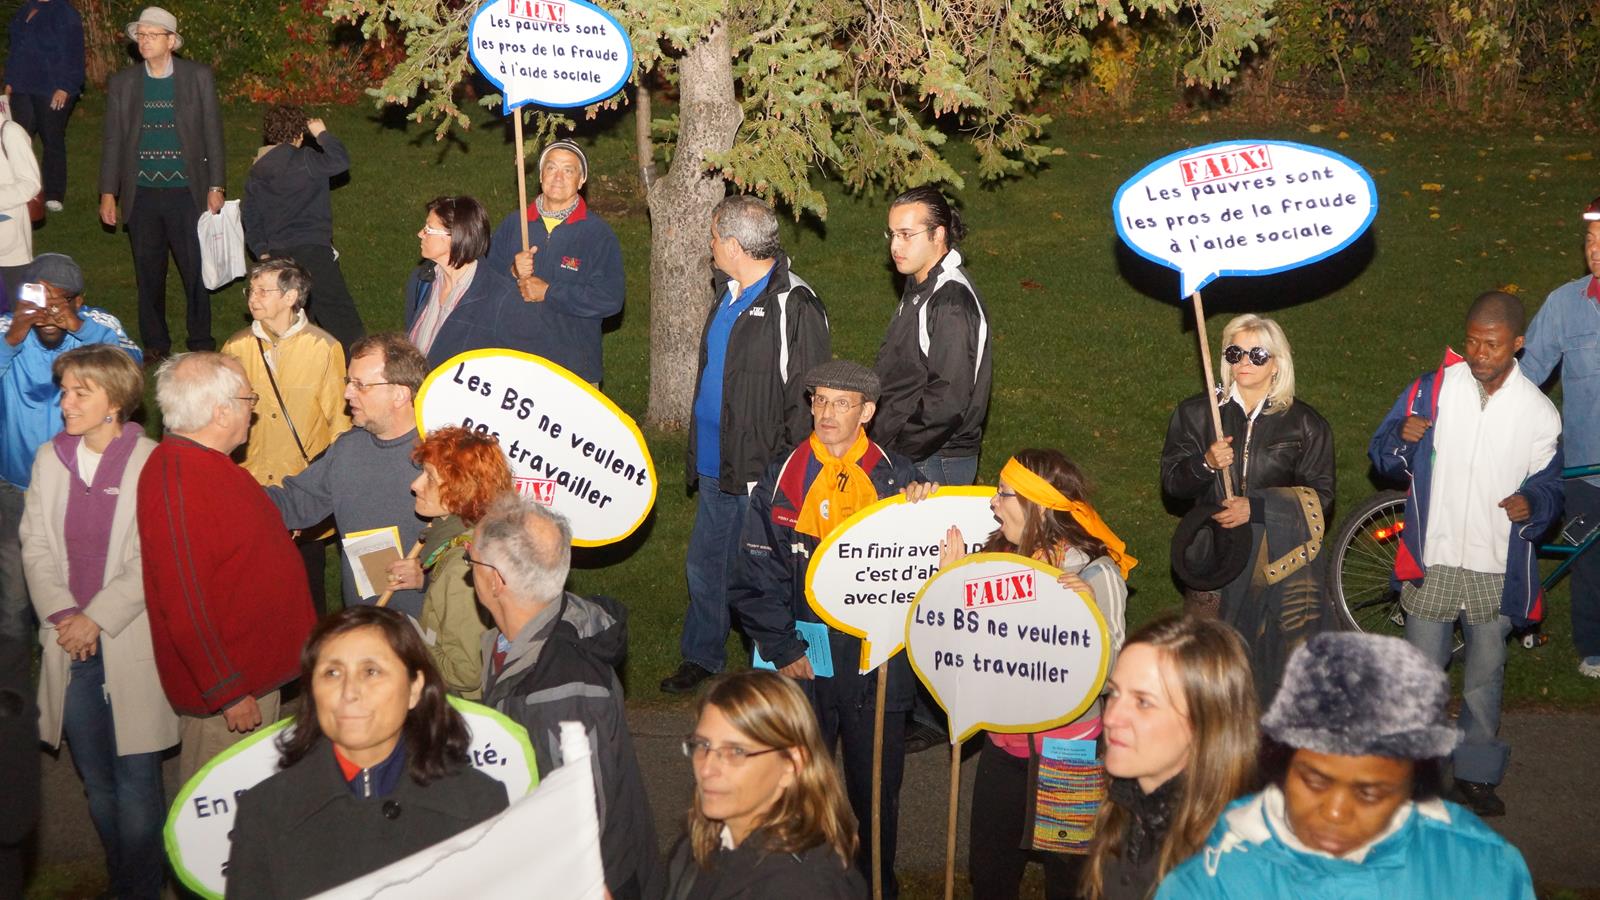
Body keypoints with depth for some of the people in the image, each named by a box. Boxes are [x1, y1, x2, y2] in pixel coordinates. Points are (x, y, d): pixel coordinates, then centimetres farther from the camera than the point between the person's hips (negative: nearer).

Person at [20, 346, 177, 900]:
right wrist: (61, 615, -5)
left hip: (130, 643, -5)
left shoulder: (153, 464, -9)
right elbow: (35, 546, 7)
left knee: (136, 784, -1)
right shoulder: (50, 459, 7)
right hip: (70, 646, 5)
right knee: (96, 783, 12)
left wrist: (96, 618, -12)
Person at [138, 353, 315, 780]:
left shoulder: (205, 462, 7)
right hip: (227, 682, -10)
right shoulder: (176, 484, -26)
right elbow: (184, 605, -26)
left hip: (257, 666, 10)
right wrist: (228, 692, -21)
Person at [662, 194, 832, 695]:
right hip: (715, 466, 9)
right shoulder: (729, 293, 10)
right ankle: (700, 657, 34)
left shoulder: (795, 307, -18)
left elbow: (807, 398, -18)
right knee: (705, 564, 18)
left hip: (760, 472, -9)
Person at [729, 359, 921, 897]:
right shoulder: (781, 479, -1)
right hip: (803, 665, 0)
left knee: (876, 791, 12)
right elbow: (754, 576, -1)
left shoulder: (897, 480, -1)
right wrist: (782, 648, -8)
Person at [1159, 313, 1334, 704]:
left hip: (1279, 567, -1)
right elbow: (1171, 482, 7)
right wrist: (1205, 464, -14)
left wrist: (1256, 507, -12)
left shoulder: (1305, 425, 4)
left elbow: (1319, 500, 1)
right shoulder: (1196, 414, 9)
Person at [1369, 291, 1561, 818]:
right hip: (1432, 561, 0)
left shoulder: (1538, 412, -3)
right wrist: (1403, 439, -20)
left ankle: (1477, 774, 28)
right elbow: (1383, 459, 3)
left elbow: (1549, 486, 6)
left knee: (1485, 676, 12)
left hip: (1497, 571, 0)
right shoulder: (1432, 390, -3)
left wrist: (1531, 504, -17)